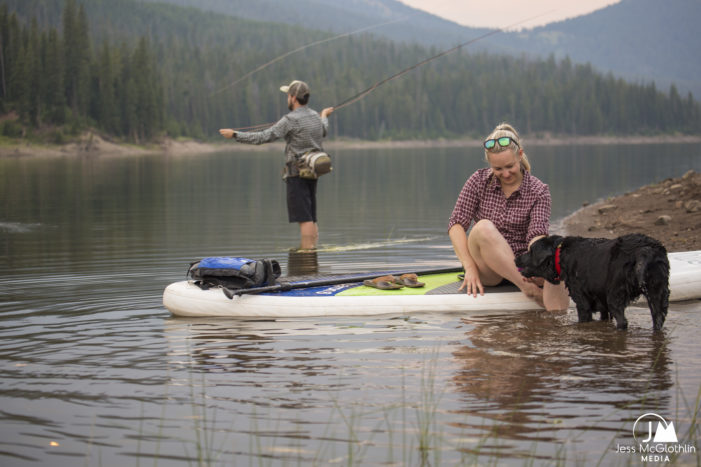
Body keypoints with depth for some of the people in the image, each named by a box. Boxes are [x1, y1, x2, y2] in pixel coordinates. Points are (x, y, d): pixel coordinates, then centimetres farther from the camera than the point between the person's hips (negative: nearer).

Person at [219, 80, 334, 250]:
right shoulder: (315, 117, 11)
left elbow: (264, 137, -17)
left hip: (297, 174, -8)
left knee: (304, 218, -9)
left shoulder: (291, 120, -14)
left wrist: (235, 134, -11)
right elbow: (323, 131, 35)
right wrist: (325, 116, 58)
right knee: (311, 219, 11)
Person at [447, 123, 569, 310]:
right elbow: (456, 224, -3)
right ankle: (529, 288, -35)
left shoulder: (538, 191, 1)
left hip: (520, 267, 0)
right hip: (487, 270, 0)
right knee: (483, 228, -33)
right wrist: (470, 267, -17)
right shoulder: (479, 182, 3)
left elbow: (536, 235, -13)